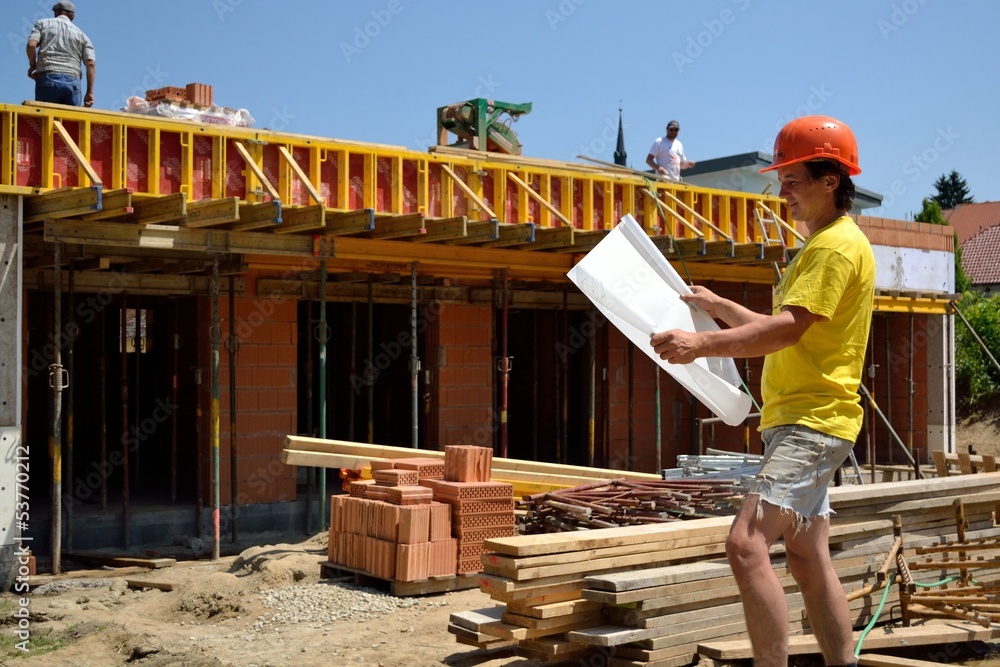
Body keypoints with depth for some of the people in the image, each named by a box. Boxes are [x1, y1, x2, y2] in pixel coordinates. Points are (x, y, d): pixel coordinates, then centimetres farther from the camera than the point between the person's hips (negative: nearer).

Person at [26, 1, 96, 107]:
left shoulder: (43, 23, 16)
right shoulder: (81, 34, 19)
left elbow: (31, 44, -2)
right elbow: (90, 63, 5)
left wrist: (32, 65, 14)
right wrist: (90, 91, 4)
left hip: (48, 79, -1)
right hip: (72, 82, 1)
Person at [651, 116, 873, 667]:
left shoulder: (838, 246, -11)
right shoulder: (818, 246, 22)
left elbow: (787, 330, -24)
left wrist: (704, 344, -31)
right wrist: (718, 306, 23)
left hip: (813, 423, -11)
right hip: (794, 420, 11)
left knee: (746, 543, -22)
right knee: (807, 559, 14)